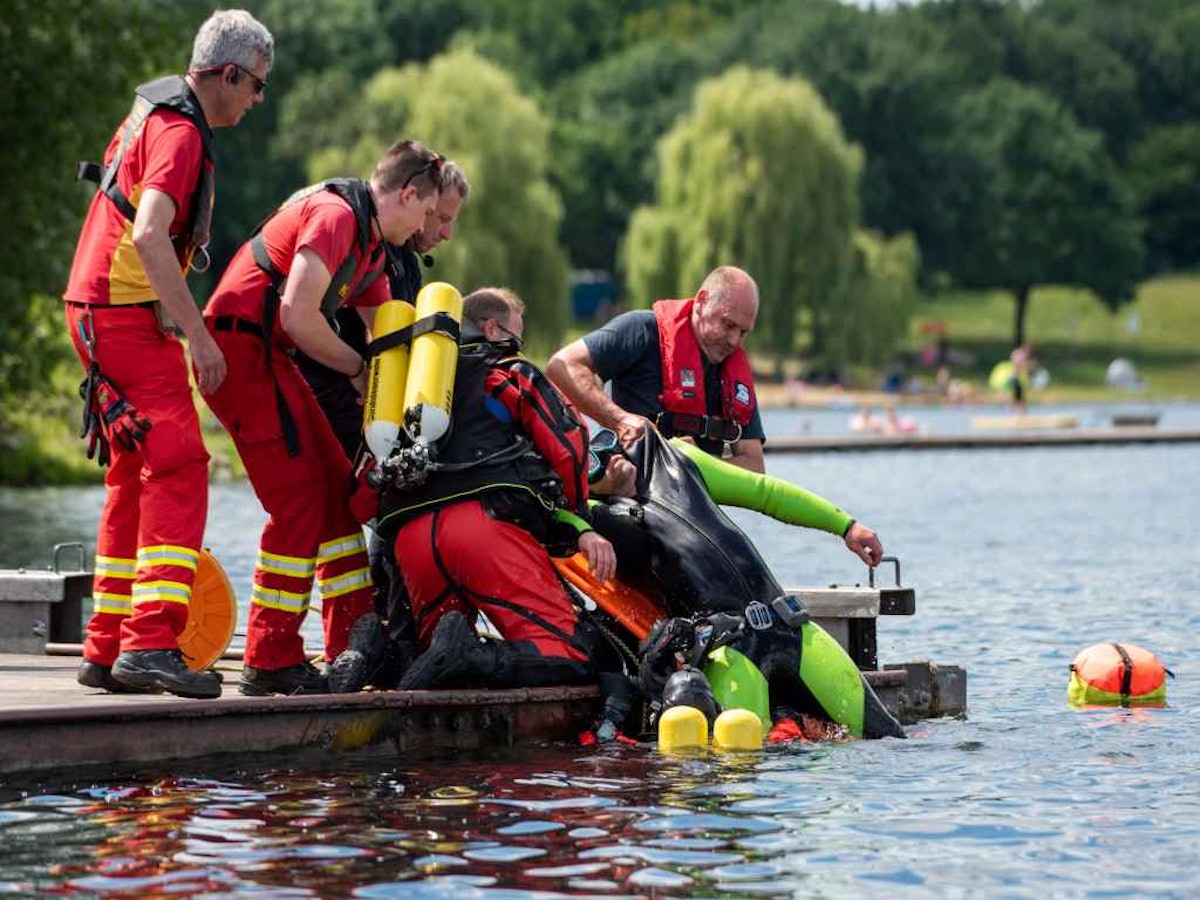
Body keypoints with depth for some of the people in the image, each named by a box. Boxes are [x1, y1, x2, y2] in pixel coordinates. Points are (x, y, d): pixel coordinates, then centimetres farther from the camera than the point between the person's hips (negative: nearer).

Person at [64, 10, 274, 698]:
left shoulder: (155, 110, 19)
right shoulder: (180, 131, -14)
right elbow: (149, 235, -26)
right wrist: (197, 333, -27)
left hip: (101, 311, 10)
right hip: (125, 313, -10)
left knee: (136, 477, 13)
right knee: (179, 467, -16)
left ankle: (107, 651, 14)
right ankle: (150, 643, -24)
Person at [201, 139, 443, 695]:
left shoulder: (370, 243, 18)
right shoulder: (336, 215, -15)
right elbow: (298, 316, -23)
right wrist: (357, 369, -8)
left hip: (267, 357, 11)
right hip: (239, 346, -11)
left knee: (337, 489, 11)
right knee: (300, 499, -12)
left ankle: (353, 647, 15)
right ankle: (270, 663, -9)